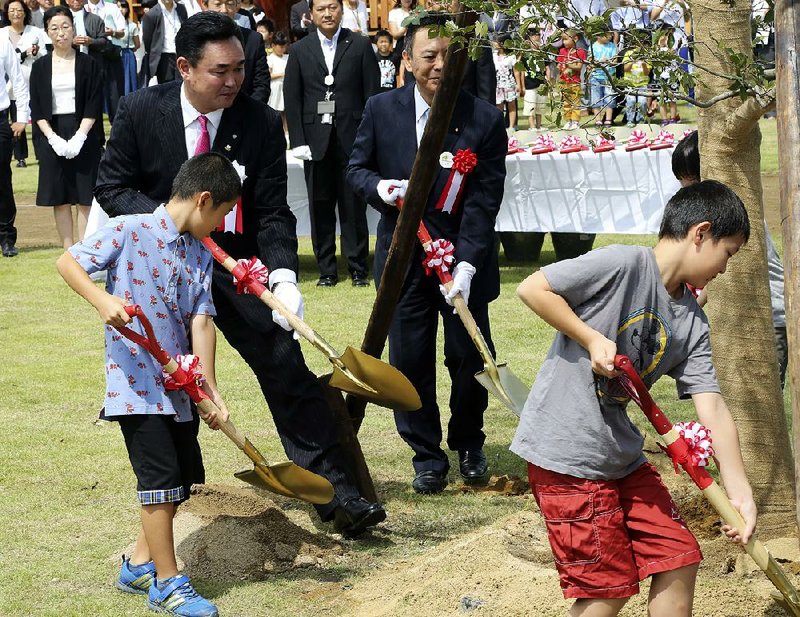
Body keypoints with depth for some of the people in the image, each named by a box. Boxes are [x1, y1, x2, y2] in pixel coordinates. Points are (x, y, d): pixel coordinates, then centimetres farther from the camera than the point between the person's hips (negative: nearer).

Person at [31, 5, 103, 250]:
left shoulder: (88, 64, 2)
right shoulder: (40, 67, 6)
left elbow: (94, 105, -2)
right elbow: (36, 108, 3)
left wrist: (79, 136, -14)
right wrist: (53, 138, -10)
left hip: (83, 135, -2)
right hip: (52, 136, 2)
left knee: (85, 197, -4)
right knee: (60, 198, 3)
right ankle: (68, 252, 8)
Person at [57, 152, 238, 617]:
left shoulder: (201, 256, 8)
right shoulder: (130, 231, -10)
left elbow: (201, 321, 2)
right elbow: (67, 262, -10)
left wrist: (210, 390, -6)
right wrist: (103, 300, -27)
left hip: (179, 385, 8)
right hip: (136, 382, -8)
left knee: (185, 477, 14)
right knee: (161, 479, -7)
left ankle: (140, 565, 30)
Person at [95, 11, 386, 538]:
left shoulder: (262, 123, -12)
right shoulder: (141, 110, -11)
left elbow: (273, 212, -13)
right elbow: (111, 188, -5)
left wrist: (284, 275, -30)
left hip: (237, 267, 0)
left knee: (288, 370, -8)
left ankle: (335, 491, -4)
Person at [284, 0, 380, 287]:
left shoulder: (360, 46, 4)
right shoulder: (299, 51, 8)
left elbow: (372, 93, 1)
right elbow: (292, 99, 5)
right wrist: (298, 141, -4)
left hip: (352, 140, -2)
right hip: (316, 142, 2)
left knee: (354, 207, 1)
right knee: (320, 209, 5)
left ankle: (358, 268, 8)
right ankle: (326, 270, 11)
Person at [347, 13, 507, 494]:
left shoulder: (485, 119, -10)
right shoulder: (381, 110, -3)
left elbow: (484, 199, -13)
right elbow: (357, 169, 8)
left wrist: (466, 265, -23)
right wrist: (380, 187, -16)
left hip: (464, 258, -1)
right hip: (403, 256, 1)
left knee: (470, 358, 7)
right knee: (410, 361, 3)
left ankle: (468, 443, 32)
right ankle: (427, 456, 18)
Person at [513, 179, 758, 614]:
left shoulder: (693, 324, 7)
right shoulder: (624, 264, -14)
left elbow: (712, 407, 1)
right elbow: (532, 288, -14)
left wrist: (739, 492, -8)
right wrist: (592, 339, -19)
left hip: (622, 457, 8)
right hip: (567, 453, -8)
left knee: (680, 560, 9)